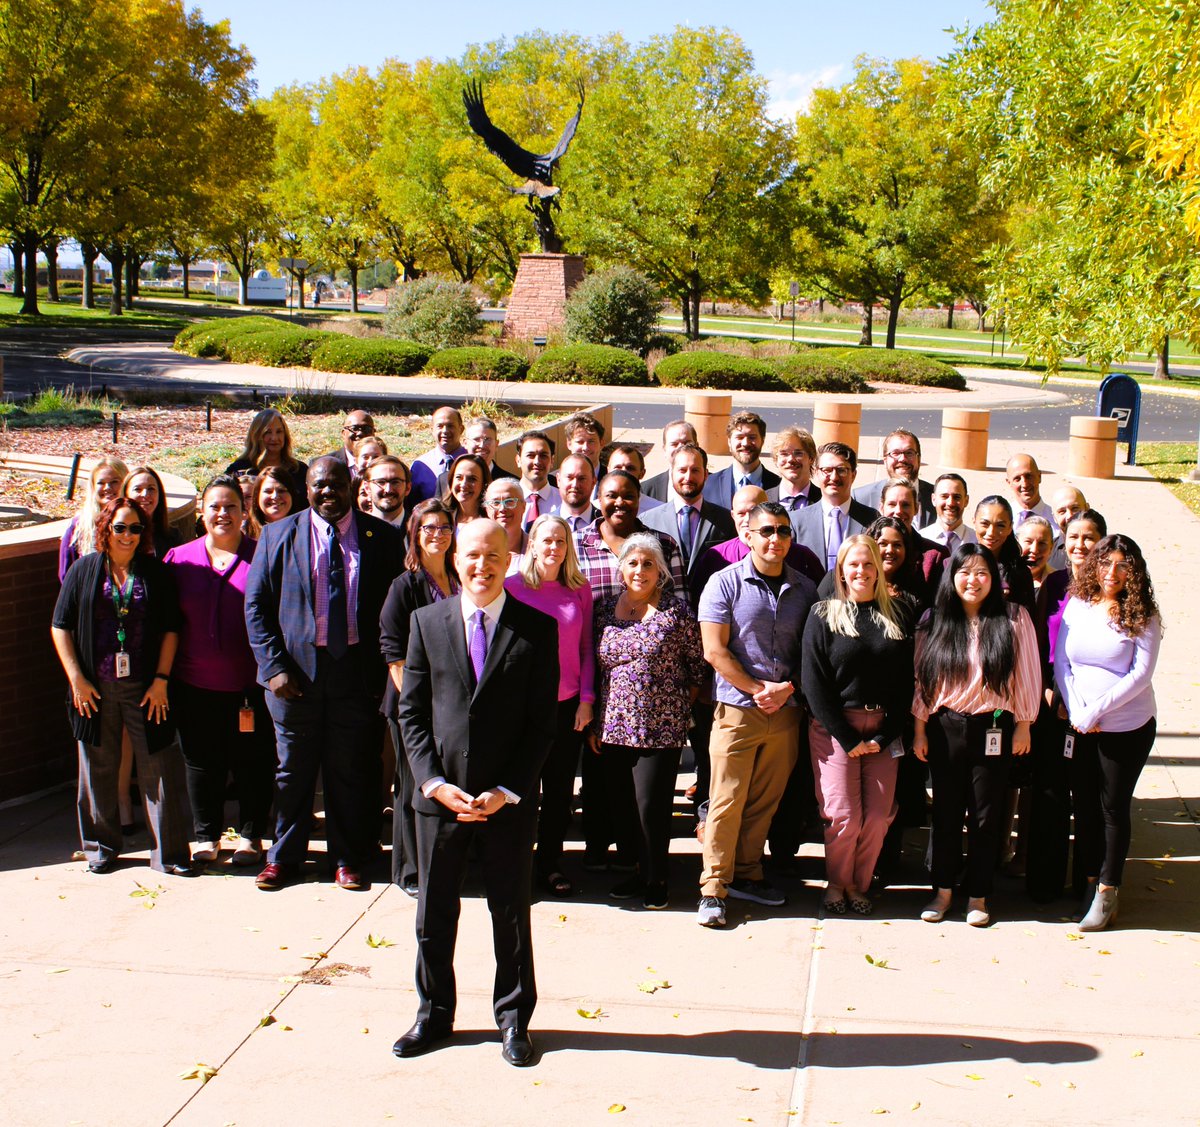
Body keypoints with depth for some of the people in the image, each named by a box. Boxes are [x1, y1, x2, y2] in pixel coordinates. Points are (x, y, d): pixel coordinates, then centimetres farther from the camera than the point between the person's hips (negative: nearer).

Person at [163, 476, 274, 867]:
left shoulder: (261, 557, 0)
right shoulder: (180, 559, 6)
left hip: (249, 685, -2)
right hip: (195, 684, 2)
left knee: (252, 760, 6)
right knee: (201, 761, 10)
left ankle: (251, 835, 21)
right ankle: (206, 836, 24)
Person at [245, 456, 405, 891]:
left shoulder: (381, 537, 3)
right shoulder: (278, 535, 4)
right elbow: (256, 605, 3)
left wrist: (384, 669, -3)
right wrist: (274, 667, -6)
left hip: (357, 671, 0)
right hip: (296, 669, 1)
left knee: (351, 770, 7)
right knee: (293, 769, 9)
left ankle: (347, 860, 21)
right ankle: (283, 857, 24)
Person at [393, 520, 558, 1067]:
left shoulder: (537, 628, -3)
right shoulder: (427, 621, 3)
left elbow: (543, 721, -3)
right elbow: (411, 711, 3)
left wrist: (507, 790, -11)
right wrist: (433, 781, -8)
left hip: (509, 797, -2)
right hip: (439, 793, 2)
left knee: (510, 910, 10)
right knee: (434, 910, 11)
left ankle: (514, 1018, 26)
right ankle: (433, 1015, 29)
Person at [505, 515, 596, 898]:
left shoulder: (580, 590, 4)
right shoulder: (513, 586, -4)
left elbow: (587, 648, 7)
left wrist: (586, 698, 0)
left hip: (568, 705, 3)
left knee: (560, 789, 9)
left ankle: (550, 865, 21)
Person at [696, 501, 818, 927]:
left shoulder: (804, 589, 8)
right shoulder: (726, 583, -3)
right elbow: (715, 651, -8)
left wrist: (788, 687, -6)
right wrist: (759, 689, -11)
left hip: (786, 712, 4)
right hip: (737, 710, -4)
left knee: (764, 802, 10)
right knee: (727, 800, -4)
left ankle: (747, 875, 23)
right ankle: (713, 889, 3)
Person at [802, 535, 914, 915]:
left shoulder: (898, 616, 8)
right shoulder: (823, 616, 0)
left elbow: (906, 681, 6)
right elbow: (813, 684, -5)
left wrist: (885, 736, -4)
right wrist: (848, 738, -9)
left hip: (884, 730, 3)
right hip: (834, 727, -2)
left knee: (879, 817, -2)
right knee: (843, 816, -7)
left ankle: (858, 884, 19)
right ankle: (836, 884, 17)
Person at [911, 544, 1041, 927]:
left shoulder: (1014, 619, -3)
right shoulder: (934, 621, 3)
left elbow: (1026, 675, 0)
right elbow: (921, 679, 4)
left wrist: (1023, 726, -1)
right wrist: (919, 729, 2)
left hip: (993, 728, -2)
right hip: (944, 728, 2)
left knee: (985, 816, 6)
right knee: (945, 812, 9)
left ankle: (978, 896, 17)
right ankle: (943, 891, 20)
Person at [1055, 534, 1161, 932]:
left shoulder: (1142, 616, -9)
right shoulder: (1076, 605, 0)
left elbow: (1141, 674, -13)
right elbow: (1060, 662, 1)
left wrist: (1095, 712, -18)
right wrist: (1076, 709, -11)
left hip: (1127, 727, -3)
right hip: (1080, 726, 3)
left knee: (1113, 808, 3)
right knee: (1084, 805, 11)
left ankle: (1107, 894, 13)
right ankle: (1089, 880, 25)